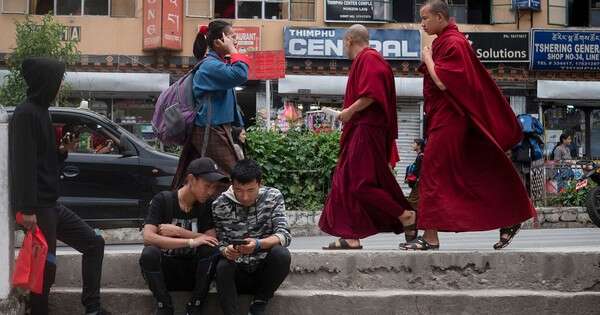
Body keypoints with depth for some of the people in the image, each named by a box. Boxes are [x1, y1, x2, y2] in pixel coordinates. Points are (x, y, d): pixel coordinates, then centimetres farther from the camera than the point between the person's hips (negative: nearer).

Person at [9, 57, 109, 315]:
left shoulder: (41, 111, 16)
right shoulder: (26, 113, -14)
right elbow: (24, 164, -21)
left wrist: (62, 151, 4)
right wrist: (27, 209, -26)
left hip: (51, 205, 10)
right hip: (37, 207, -10)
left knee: (94, 243, 11)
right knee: (45, 266, -5)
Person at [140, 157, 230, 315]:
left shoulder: (206, 204, -1)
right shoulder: (163, 200, -11)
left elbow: (212, 240, -10)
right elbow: (148, 238, -24)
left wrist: (178, 232, -20)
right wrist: (191, 241, -29)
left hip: (192, 271, 2)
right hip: (163, 269, -2)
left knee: (210, 249, -26)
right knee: (149, 253, -33)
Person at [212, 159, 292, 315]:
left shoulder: (273, 197, -5)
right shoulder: (219, 205, -6)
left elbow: (285, 235, -14)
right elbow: (217, 242, -5)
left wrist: (258, 244, -34)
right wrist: (225, 251, -30)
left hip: (264, 271, 1)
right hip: (237, 274, -1)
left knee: (281, 254, -28)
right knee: (222, 266, -31)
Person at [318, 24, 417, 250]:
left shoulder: (368, 58, -10)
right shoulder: (365, 59, 21)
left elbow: (371, 94, -22)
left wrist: (350, 111, -15)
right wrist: (349, 112, 17)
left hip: (366, 131, -11)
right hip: (360, 131, 11)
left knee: (361, 182, -12)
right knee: (347, 182, 7)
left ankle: (406, 216, -4)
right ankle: (351, 236, 6)